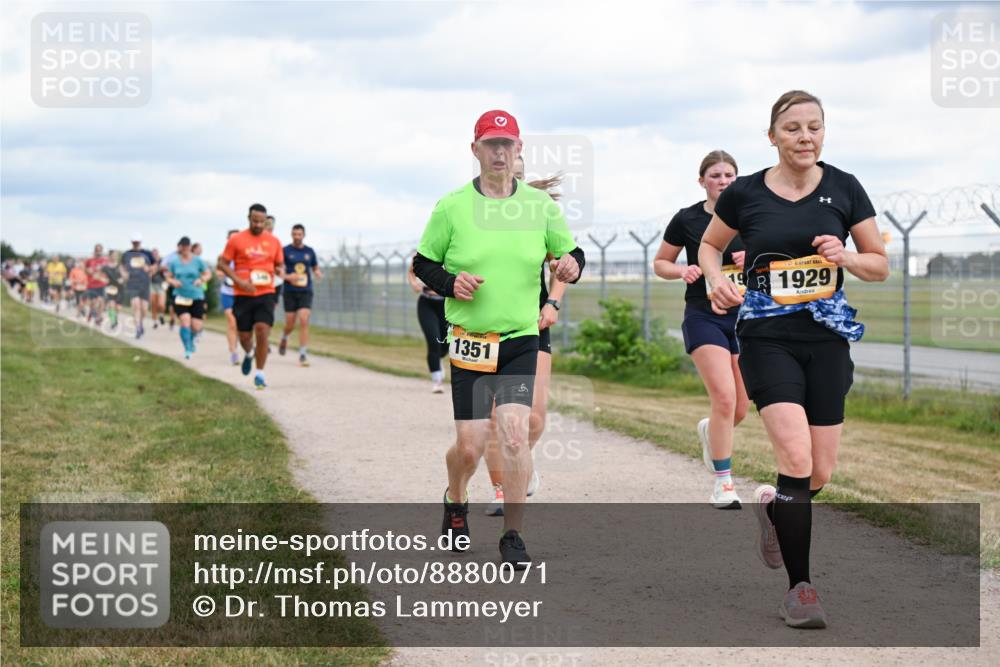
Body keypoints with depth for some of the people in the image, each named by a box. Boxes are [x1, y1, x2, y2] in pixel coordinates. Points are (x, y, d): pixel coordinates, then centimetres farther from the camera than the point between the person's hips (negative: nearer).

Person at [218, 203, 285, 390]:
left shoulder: (273, 241, 7)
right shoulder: (236, 240, -1)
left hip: (266, 293, 0)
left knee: (262, 331, -15)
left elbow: (280, 264, 18)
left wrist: (279, 270, -7)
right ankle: (249, 354, 43)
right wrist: (239, 281, -13)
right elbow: (222, 264, 1)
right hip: (243, 295, 0)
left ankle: (260, 374, -5)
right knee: (244, 336, 6)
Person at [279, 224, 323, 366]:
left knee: (304, 321, -14)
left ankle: (302, 354, -10)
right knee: (290, 324, 4)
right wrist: (287, 276, -17)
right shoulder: (285, 251, 0)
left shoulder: (310, 251, 8)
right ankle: (284, 338, 40)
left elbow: (315, 268, 18)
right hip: (290, 292, -1)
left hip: (306, 292, 1)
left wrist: (318, 274, -5)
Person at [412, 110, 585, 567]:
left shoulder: (540, 204, 3)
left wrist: (571, 266, -10)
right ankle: (455, 501, 33)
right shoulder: (451, 207, -1)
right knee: (470, 446, -1)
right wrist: (450, 283, -13)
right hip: (469, 341, -1)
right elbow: (422, 263, 7)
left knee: (515, 434, -14)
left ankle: (513, 537, 0)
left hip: (521, 339, 1)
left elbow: (569, 253, 13)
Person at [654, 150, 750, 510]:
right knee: (724, 397, -19)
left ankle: (710, 431, 42)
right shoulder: (687, 219, -2)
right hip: (703, 317, -3)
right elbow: (660, 263, 8)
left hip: (744, 317, 3)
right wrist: (682, 270, -12)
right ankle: (723, 483, -8)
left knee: (740, 408, 5)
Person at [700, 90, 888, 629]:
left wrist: (846, 257, -13)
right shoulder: (745, 194, -1)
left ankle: (773, 506, 41)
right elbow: (709, 245, 17)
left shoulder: (844, 189, 2)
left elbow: (881, 265, 8)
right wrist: (717, 280, -4)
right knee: (796, 459, -18)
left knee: (820, 474, 5)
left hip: (826, 340, 3)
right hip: (767, 338, -2)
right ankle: (799, 587, -7)